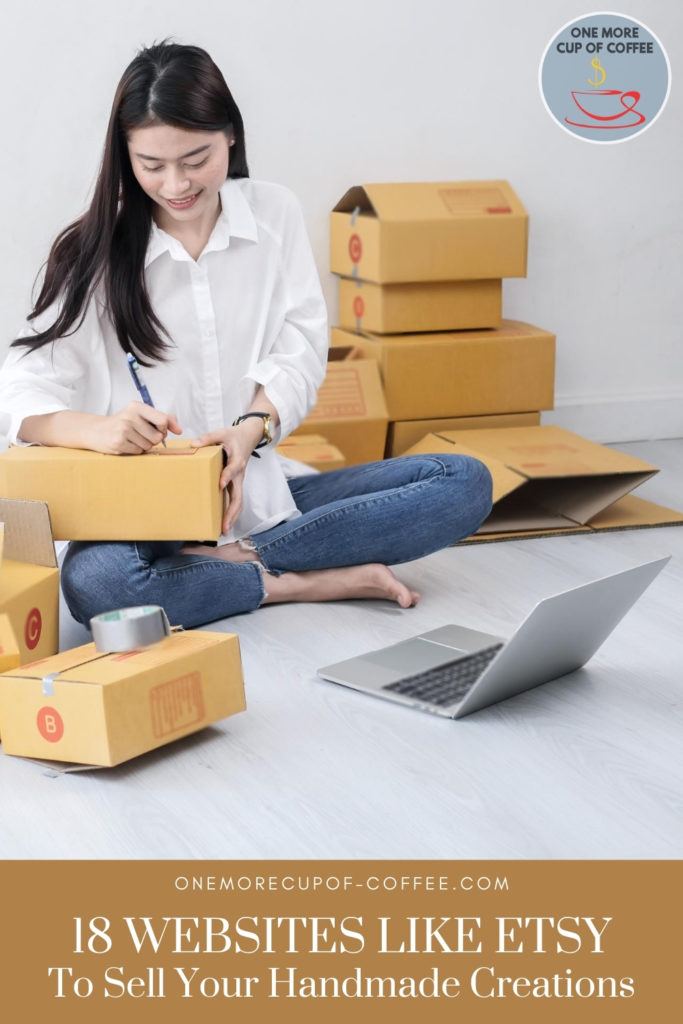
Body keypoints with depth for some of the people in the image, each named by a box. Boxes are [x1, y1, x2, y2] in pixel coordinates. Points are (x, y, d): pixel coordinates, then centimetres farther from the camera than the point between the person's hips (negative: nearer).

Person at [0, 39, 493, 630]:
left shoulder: (275, 213, 6)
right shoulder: (94, 251, -2)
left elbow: (300, 354, 0)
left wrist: (253, 428, -22)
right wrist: (97, 430, -33)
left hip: (262, 494, 3)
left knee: (466, 483, -15)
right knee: (92, 582, -38)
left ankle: (237, 560, -20)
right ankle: (311, 581, -20)